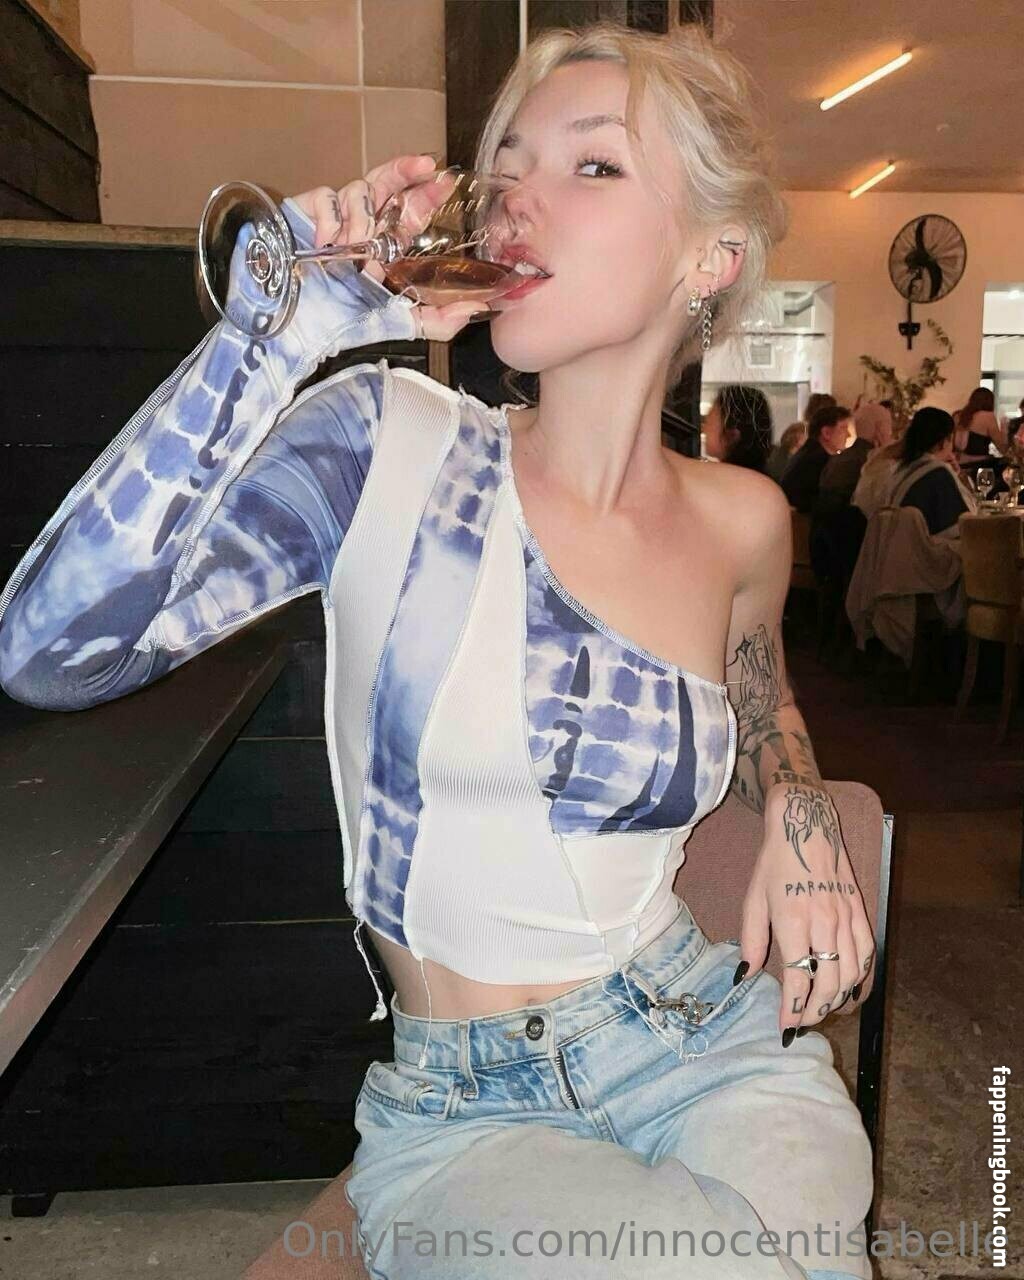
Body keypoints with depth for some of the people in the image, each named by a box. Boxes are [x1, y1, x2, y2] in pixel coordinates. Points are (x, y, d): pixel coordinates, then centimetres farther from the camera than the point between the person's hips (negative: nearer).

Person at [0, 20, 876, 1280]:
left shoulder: (742, 520, 0)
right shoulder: (388, 444, -10)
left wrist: (801, 816, 1)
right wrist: (286, 324, -22)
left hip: (717, 1043, 3)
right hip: (463, 1111, -2)